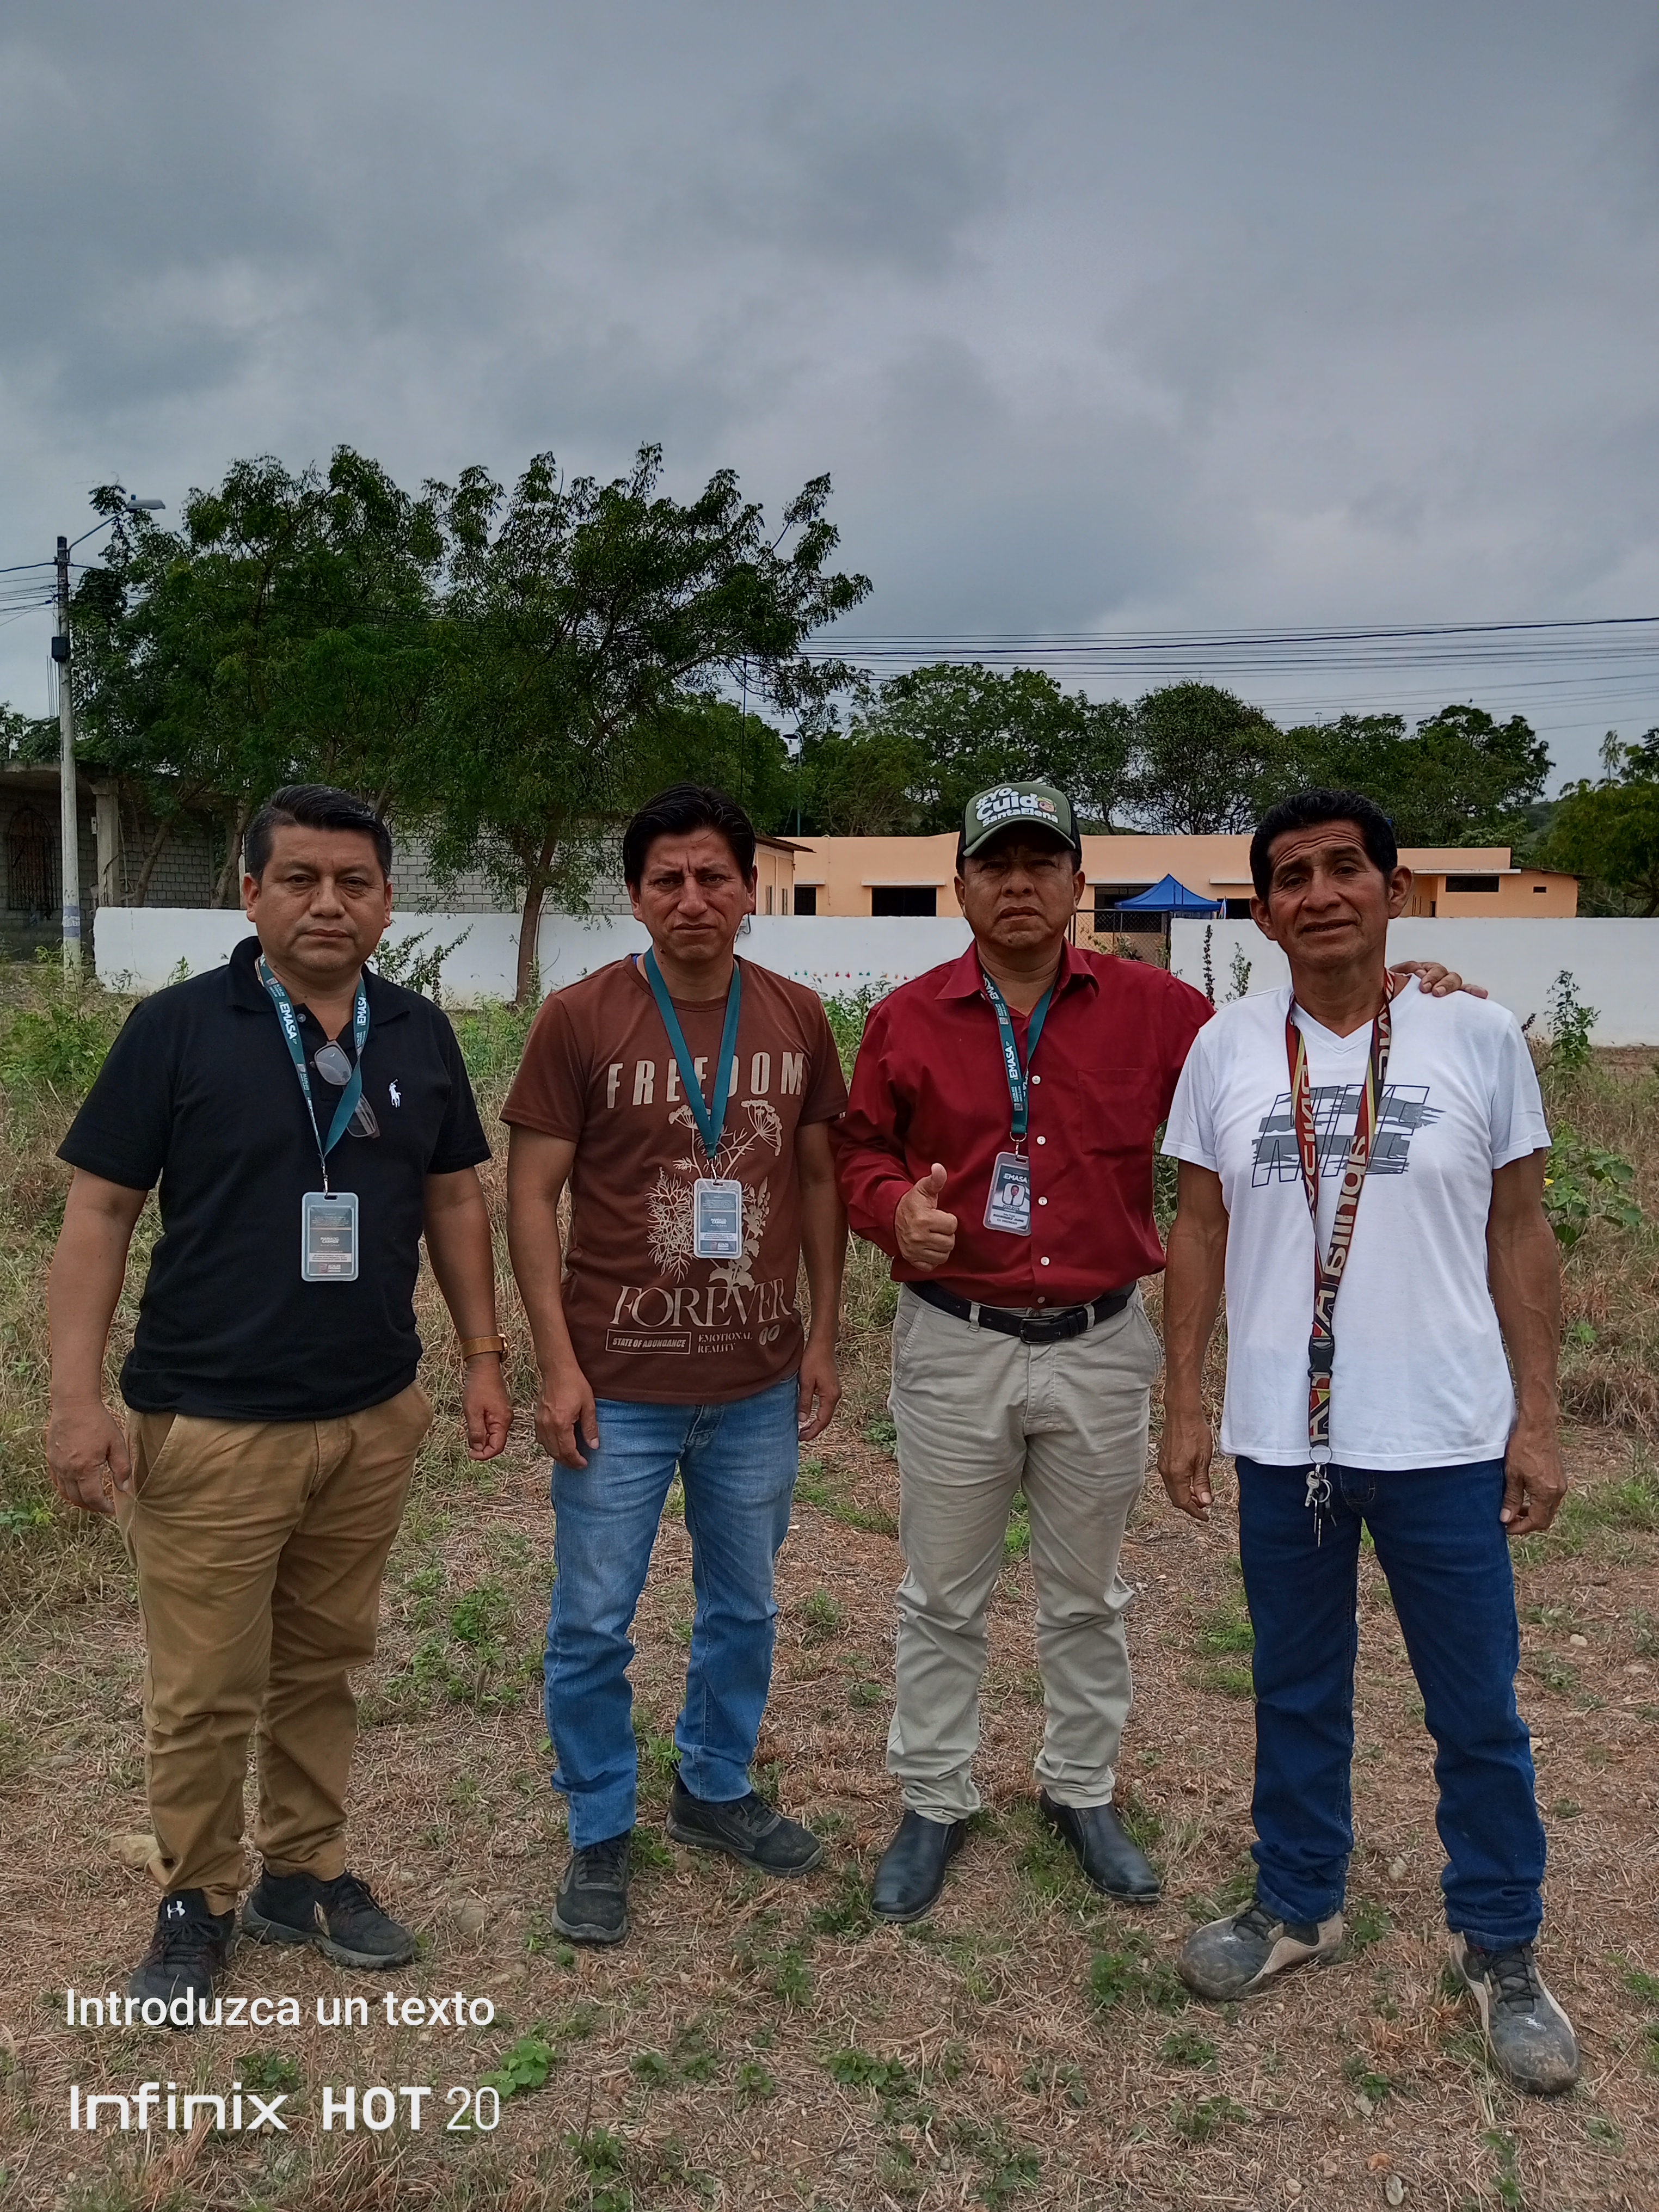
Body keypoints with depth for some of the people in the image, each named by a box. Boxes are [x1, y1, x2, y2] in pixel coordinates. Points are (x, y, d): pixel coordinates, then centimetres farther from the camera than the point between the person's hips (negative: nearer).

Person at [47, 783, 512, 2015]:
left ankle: (305, 1874, 35)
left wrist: (484, 1355, 8)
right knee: (204, 1691, 7)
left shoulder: (419, 1034, 3)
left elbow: (454, 1199, 11)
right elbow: (100, 1213, -6)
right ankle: (195, 1900, 30)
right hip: (210, 1423, -3)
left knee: (325, 1664, 17)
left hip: (376, 1418, 4)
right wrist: (77, 1396, -11)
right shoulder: (178, 1026, -8)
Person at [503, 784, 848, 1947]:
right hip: (620, 1384, -3)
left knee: (744, 1605, 19)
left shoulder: (797, 1018, 0)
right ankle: (601, 1834, 31)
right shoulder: (581, 1019, -9)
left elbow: (822, 1179, 8)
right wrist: (558, 1364, -11)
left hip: (759, 1384, 3)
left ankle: (717, 1789, 42)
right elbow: (532, 1194, -7)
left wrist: (824, 1338, 5)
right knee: (594, 1625, 9)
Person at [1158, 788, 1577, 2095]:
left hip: (1446, 1442, -1)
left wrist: (1538, 1419, -3)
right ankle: (1299, 1905, 38)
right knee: (1297, 1692, 17)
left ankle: (1500, 1950, 33)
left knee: (1478, 1710, 11)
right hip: (1282, 1440, 2)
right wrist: (1185, 1404, 1)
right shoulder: (1228, 1049, 0)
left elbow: (1520, 1236, 0)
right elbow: (1200, 1232, 4)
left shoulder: (1478, 1037, -3)